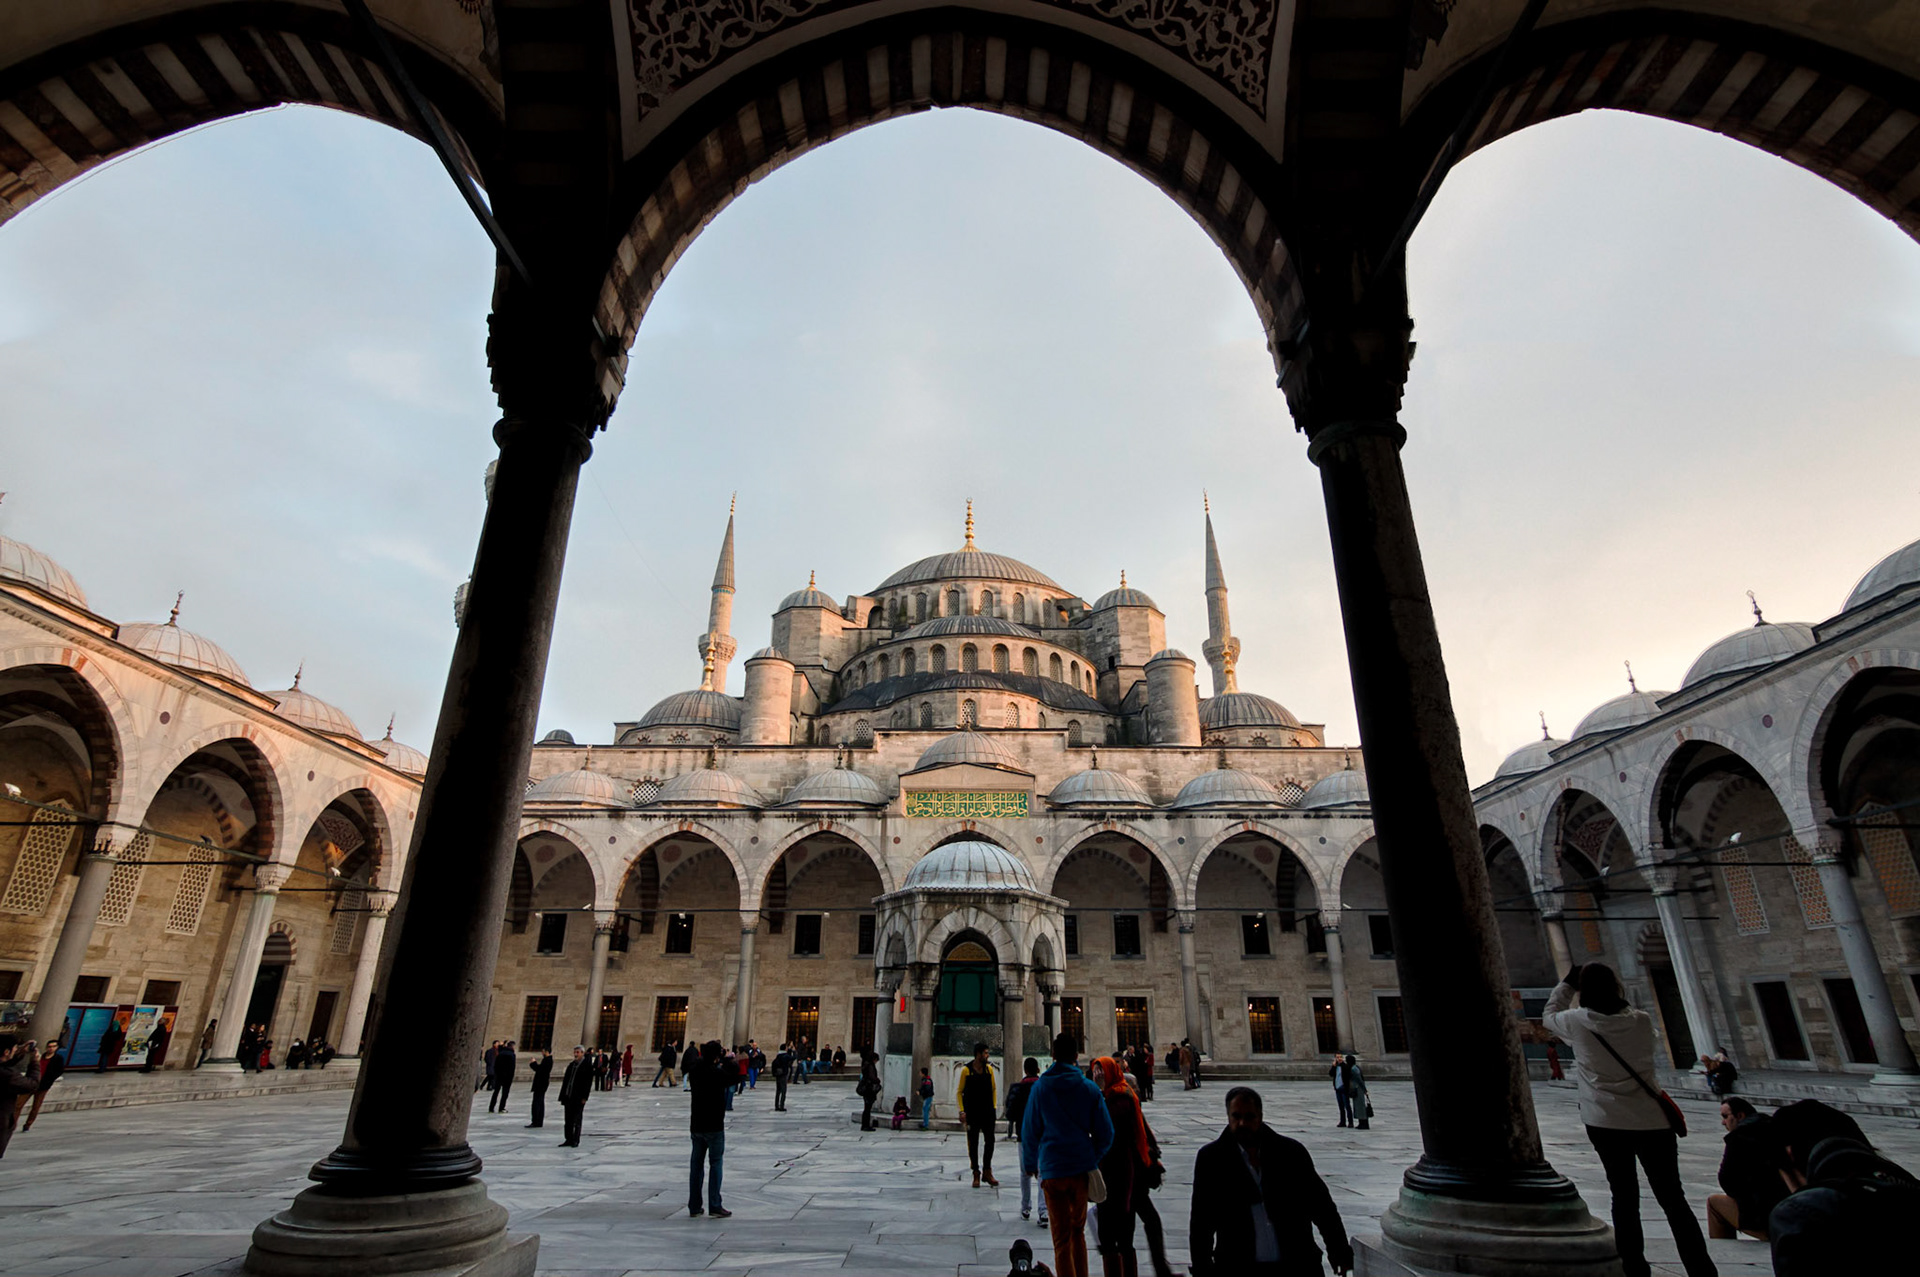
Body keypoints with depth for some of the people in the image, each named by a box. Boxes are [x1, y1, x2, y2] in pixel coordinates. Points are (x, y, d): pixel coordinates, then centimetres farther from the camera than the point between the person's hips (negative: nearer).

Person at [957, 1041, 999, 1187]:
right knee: (973, 1144, 3)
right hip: (972, 1113, -3)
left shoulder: (989, 1069, 5)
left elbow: (994, 1089, 15)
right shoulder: (966, 1070, -6)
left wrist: (993, 1107, 7)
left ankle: (987, 1172, 14)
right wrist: (962, 1111, -10)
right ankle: (976, 1175, 13)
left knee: (990, 1141, 1)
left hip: (987, 1112, 3)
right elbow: (959, 1092, -2)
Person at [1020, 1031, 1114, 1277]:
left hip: (1052, 1170, -2)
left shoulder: (1040, 1087, -4)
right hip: (1082, 1168, 2)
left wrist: (1031, 1162, 15)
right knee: (1078, 1231, 21)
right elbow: (1105, 1132, 0)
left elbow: (1029, 1131, 1)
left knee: (1061, 1238, 5)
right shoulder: (1089, 1088, -3)